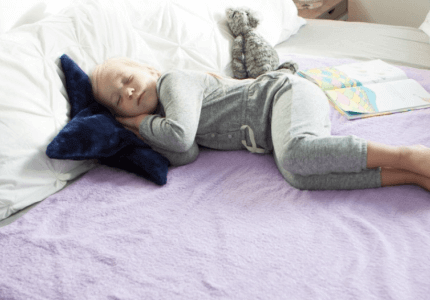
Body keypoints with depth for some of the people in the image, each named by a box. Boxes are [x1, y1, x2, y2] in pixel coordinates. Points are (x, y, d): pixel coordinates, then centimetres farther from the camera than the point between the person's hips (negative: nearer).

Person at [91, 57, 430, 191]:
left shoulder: (174, 81, -9)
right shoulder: (161, 117, 15)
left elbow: (181, 135, -25)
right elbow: (186, 154, -1)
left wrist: (143, 122, -6)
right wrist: (141, 130, 2)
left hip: (284, 91, -7)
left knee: (296, 153, -39)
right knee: (300, 176, -24)